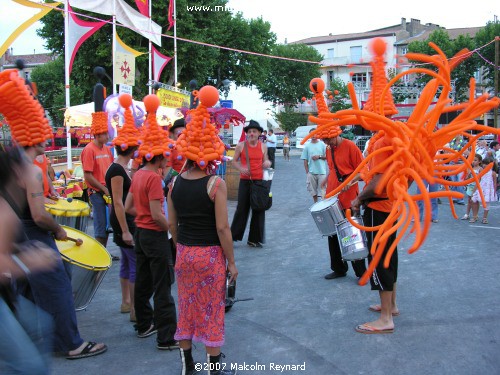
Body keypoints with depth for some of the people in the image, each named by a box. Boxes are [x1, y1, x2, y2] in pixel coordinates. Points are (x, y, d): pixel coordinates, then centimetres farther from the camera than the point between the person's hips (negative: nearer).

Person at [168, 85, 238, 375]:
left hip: (184, 253, 5)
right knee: (211, 310, 8)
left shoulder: (175, 182, 0)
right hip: (210, 254, -5)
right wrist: (232, 262, -7)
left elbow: (172, 224, 6)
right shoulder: (216, 184, -15)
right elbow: (222, 227, -16)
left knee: (187, 306, 16)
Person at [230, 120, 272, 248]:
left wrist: (267, 163, -7)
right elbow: (234, 161, 6)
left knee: (259, 211, 5)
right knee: (242, 209, -1)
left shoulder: (263, 146, 6)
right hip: (245, 181, -2)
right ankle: (233, 236, 11)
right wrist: (241, 168, -14)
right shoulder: (241, 145, -1)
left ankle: (255, 239, 16)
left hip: (259, 181, 2)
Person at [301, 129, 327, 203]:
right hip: (311, 172, 2)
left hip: (322, 172, -2)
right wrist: (307, 171, -1)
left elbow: (327, 156, 4)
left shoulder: (322, 144, 1)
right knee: (313, 190, 9)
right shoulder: (307, 146, 4)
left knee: (322, 189, -3)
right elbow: (305, 160, 4)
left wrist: (319, 156, -13)